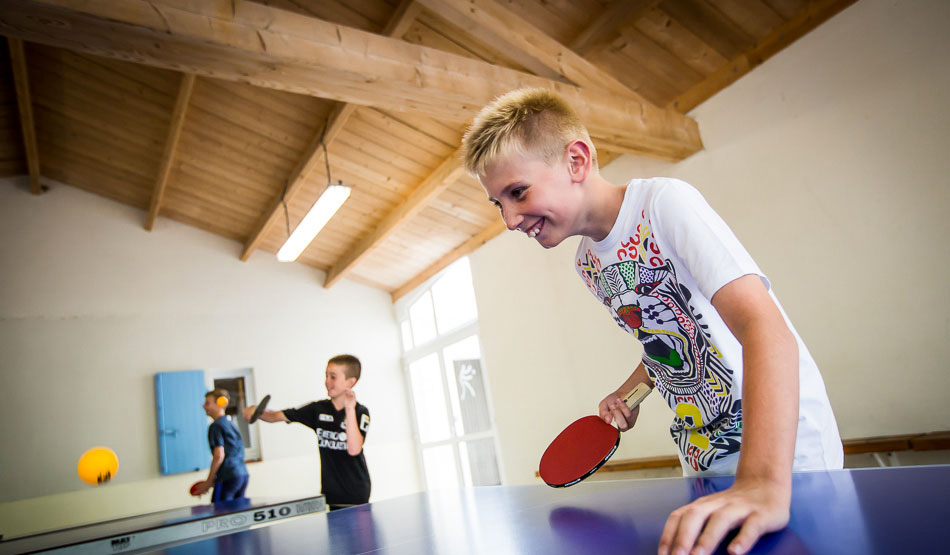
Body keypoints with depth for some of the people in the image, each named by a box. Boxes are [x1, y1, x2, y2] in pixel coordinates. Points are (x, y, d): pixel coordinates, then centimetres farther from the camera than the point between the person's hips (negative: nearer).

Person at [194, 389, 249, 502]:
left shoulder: (216, 426, -6)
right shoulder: (231, 424, 18)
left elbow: (219, 456, -15)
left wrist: (208, 482, -7)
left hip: (228, 478, -8)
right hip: (243, 475, 8)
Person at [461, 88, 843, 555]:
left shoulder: (663, 202, -21)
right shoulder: (586, 264, 2)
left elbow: (765, 328, -32)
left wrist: (764, 483, -42)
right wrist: (629, 392, 0)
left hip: (784, 449, -6)